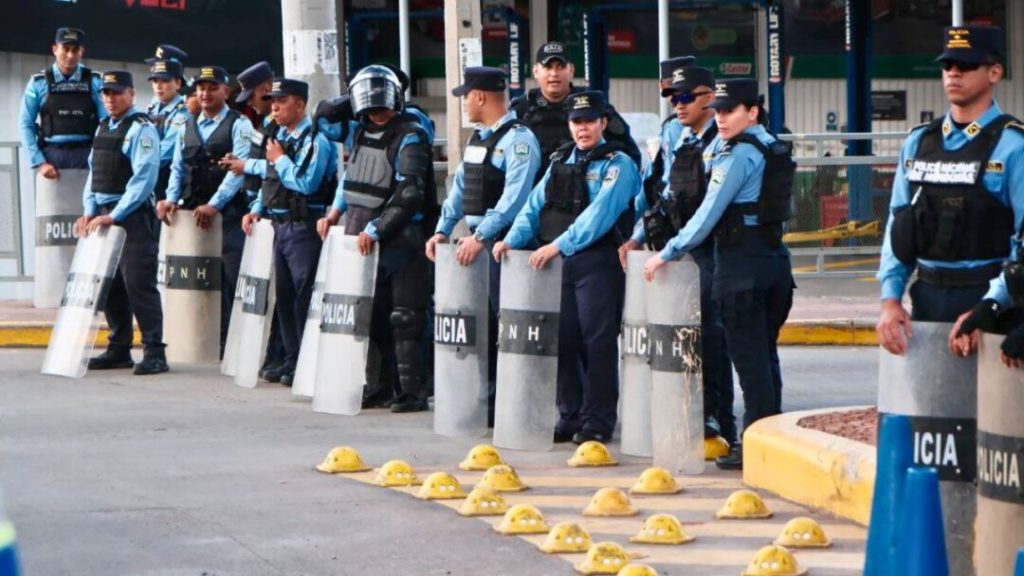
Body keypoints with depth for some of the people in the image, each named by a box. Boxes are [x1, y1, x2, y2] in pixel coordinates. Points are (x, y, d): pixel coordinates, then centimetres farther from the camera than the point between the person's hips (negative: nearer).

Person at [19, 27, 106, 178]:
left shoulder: (94, 82, 5)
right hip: (52, 156, 0)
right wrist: (39, 162, -5)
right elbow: (26, 125, 4)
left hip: (86, 157, 0)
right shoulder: (39, 83, 4)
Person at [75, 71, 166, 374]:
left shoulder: (142, 129, -9)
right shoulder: (103, 127, 17)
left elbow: (143, 178, -17)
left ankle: (154, 352, -8)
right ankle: (118, 349, 18)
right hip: (104, 215, 8)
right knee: (110, 284, 10)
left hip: (133, 216, -8)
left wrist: (114, 216, -19)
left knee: (138, 283, -10)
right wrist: (90, 212, 6)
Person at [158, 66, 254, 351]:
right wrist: (172, 199, 0)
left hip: (227, 213, -5)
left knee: (230, 279, -9)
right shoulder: (188, 128, 19)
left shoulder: (239, 125, 0)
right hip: (192, 212, 5)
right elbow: (178, 168, 18)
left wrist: (214, 204, -17)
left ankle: (229, 344, -7)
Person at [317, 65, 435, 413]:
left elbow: (409, 195, -18)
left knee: (404, 319, -7)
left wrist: (375, 230, -19)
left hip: (400, 237, -8)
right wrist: (336, 212, 15)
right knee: (371, 316, 10)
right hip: (363, 239, 8)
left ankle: (413, 390, -4)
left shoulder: (410, 136, -12)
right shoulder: (360, 131, 13)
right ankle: (380, 386, 18)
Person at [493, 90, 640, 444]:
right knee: (562, 340, 7)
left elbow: (600, 213, -16)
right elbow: (535, 206, 16)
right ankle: (570, 417, 16)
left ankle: (597, 421, 1)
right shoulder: (560, 161, 18)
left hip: (598, 262, -6)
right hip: (558, 264, 6)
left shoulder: (616, 164, -4)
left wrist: (561, 245, -24)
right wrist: (513, 239, -2)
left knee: (597, 342, -4)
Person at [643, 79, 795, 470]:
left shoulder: (738, 153, -13)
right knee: (765, 354, 13)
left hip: (742, 264, -9)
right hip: (775, 259, 9)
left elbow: (709, 214, -15)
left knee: (749, 357, -6)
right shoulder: (772, 149, 15)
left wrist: (668, 253, -7)